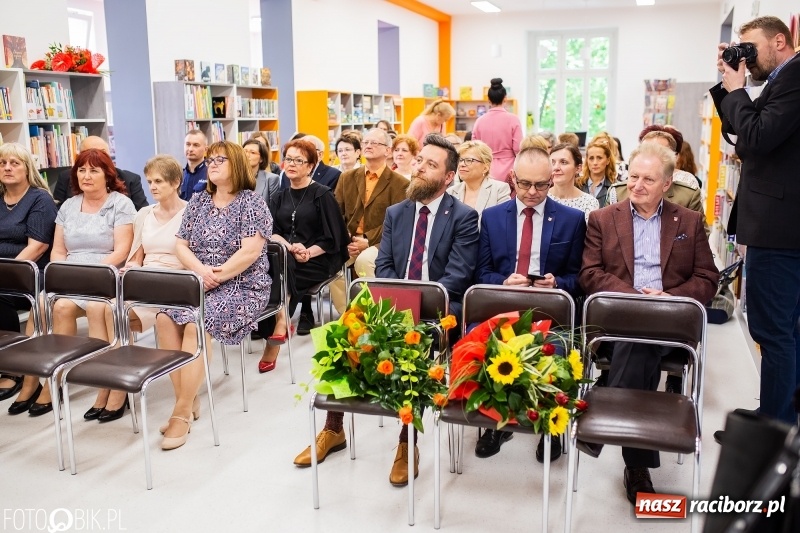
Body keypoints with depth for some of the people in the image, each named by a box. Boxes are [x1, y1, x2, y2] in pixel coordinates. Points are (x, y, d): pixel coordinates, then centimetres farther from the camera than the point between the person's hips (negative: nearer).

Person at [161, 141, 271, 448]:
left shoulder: (252, 203, -3)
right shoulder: (198, 201, 14)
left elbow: (250, 253, -14)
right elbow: (181, 246, 9)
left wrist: (215, 276, -18)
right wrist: (200, 269, -11)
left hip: (243, 287, -5)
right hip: (200, 282, 6)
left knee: (195, 323, -30)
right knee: (165, 316, -23)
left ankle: (183, 410, -22)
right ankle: (185, 400, -14)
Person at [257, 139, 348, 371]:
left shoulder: (322, 195, 2)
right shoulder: (280, 197, 17)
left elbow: (332, 238, -4)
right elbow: (271, 232, 4)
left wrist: (307, 253, -18)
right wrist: (290, 246, -16)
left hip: (317, 260, -4)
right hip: (286, 257, 4)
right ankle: (279, 322, -26)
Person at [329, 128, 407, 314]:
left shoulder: (399, 183, -2)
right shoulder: (347, 178, 13)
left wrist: (368, 241, -18)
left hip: (379, 243, -4)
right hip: (349, 240, 4)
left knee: (364, 260, -35)